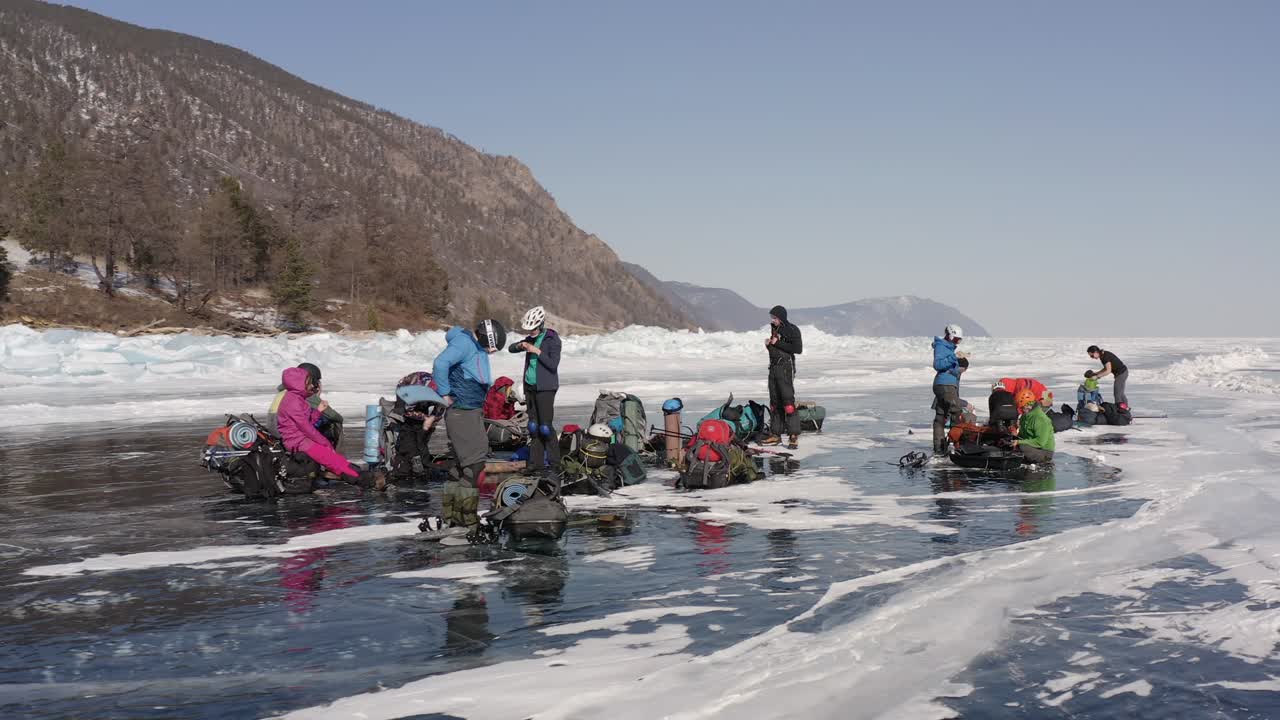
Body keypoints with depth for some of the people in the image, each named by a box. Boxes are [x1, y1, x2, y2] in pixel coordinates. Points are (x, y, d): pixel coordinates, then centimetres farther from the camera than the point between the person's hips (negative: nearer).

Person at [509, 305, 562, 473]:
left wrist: (537, 352, -20)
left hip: (545, 387, -7)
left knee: (545, 426, -8)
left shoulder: (552, 340, -10)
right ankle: (536, 463, 12)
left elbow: (553, 364, -17)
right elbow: (511, 348, 18)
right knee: (533, 426, 7)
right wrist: (520, 345, -2)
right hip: (530, 386, 7)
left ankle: (555, 462, 3)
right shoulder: (531, 339, 10)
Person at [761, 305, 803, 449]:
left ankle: (794, 436, -12)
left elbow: (798, 349, -17)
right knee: (774, 402, 9)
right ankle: (775, 434, 14)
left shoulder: (792, 330, -8)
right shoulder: (774, 329, 15)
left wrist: (777, 343, -16)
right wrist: (768, 345, 3)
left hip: (786, 367, -8)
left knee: (788, 401, -12)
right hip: (773, 367, 8)